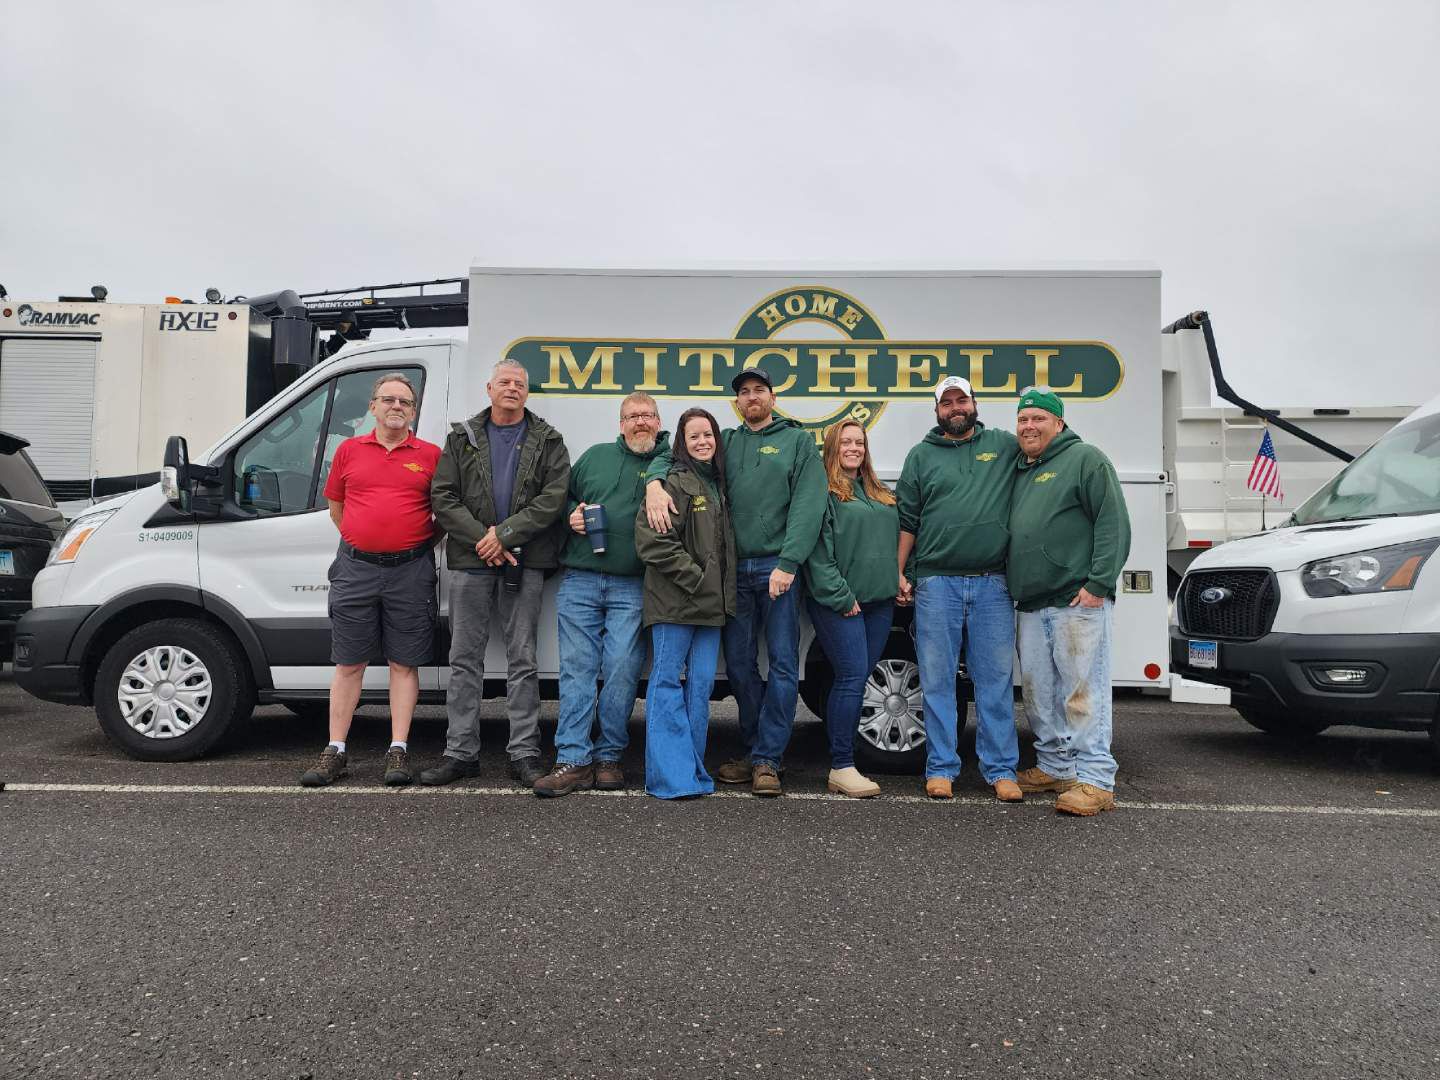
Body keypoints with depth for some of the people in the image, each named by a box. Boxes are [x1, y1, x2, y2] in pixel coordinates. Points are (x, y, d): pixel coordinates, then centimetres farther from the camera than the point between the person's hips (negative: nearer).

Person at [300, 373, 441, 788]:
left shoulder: (430, 455, 3)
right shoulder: (349, 450, 9)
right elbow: (335, 506, 17)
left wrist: (423, 544, 2)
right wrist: (360, 540, 9)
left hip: (410, 571, -1)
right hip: (356, 568, 2)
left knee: (404, 664, 4)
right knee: (348, 664, 7)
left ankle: (398, 750, 11)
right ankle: (335, 752, 15)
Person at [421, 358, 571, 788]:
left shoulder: (547, 441, 8)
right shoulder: (462, 438, 12)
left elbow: (553, 497, -5)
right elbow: (442, 497, 3)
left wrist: (504, 535, -13)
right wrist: (482, 539, -10)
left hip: (524, 563, -1)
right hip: (470, 561, 2)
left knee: (523, 660, 3)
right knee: (465, 659, 5)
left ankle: (524, 753, 9)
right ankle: (461, 752, 13)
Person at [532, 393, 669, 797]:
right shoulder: (595, 456, 17)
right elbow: (564, 498, 24)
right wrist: (571, 517, 4)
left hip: (633, 587, -2)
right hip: (579, 581, 2)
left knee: (622, 670, -3)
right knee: (577, 669, -1)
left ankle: (609, 757, 10)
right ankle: (573, 760, 2)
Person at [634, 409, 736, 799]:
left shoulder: (717, 483, 16)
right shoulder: (674, 482, -9)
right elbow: (652, 541, -17)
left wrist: (724, 592, 12)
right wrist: (695, 577, -15)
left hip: (711, 603, 8)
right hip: (675, 601, -7)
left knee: (701, 684, 9)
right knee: (667, 682, -1)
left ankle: (693, 770, 18)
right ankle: (672, 774, 2)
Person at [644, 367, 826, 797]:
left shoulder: (798, 441, 5)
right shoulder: (725, 442, 16)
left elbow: (808, 506, -5)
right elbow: (669, 455, 14)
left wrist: (787, 564, -14)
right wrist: (654, 482, -10)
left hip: (778, 566, -3)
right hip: (734, 569, 4)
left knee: (782, 663, -3)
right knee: (739, 665, 8)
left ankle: (765, 759, 5)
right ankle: (753, 752, 21)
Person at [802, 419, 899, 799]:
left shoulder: (881, 494, 20)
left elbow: (895, 539, 26)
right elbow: (818, 551, -12)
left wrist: (898, 579, 12)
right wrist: (841, 596, -15)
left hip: (880, 601, 7)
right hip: (839, 602, -7)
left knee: (856, 679, 8)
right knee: (852, 678, -10)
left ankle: (842, 758, 16)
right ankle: (842, 768, -4)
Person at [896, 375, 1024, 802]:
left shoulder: (1005, 445, 11)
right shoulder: (921, 455, 10)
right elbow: (907, 519, 8)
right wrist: (898, 573, 3)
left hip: (992, 584, 0)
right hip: (936, 583, 0)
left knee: (996, 680, 4)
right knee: (937, 681, 4)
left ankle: (1001, 769, 14)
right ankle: (941, 767, 13)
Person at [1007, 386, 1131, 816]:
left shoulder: (1086, 458, -2)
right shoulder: (1020, 471, 21)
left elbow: (1113, 523, -10)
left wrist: (1099, 583, -17)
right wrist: (1016, 590, 17)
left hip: (1078, 602, -8)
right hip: (1032, 606, 8)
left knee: (1083, 690, -7)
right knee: (1038, 692, 13)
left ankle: (1095, 780, 0)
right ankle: (1055, 767, 26)